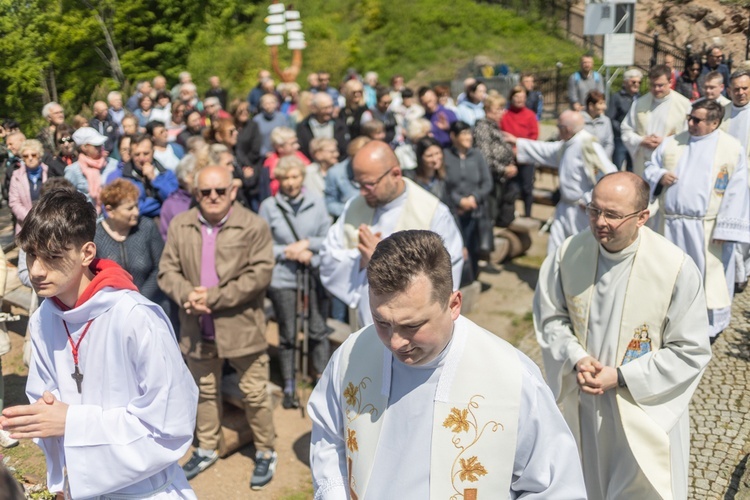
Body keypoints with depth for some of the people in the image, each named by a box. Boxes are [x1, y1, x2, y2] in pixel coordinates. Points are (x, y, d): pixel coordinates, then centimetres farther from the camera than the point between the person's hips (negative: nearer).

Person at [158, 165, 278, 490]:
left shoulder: (253, 226, -10)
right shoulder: (180, 225, 3)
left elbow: (260, 274, -17)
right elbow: (167, 271, 2)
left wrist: (213, 296, -20)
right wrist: (187, 295, -19)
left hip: (241, 327, -4)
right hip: (197, 329, 4)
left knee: (254, 394, 6)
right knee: (205, 392, 20)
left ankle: (265, 453, 25)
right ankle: (207, 449, 39)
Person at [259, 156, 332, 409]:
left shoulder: (316, 202, -2)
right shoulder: (269, 206, -5)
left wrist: (307, 244, -14)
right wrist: (289, 252, -12)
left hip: (313, 275, 1)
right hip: (282, 277, -1)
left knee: (318, 330, 5)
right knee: (287, 335, 8)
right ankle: (289, 387, 22)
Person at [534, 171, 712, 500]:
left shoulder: (676, 268, -20)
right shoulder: (569, 253, -11)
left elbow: (692, 352, -14)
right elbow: (550, 316, 2)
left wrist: (620, 376, -18)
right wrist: (575, 358, -15)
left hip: (645, 410, -3)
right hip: (582, 404, 3)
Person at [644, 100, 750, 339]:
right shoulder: (672, 142, 7)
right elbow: (650, 168, 14)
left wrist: (725, 228, -13)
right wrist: (660, 176, -11)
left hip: (706, 228, -4)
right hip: (671, 223, 4)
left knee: (708, 275, 5)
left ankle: (712, 325, 20)